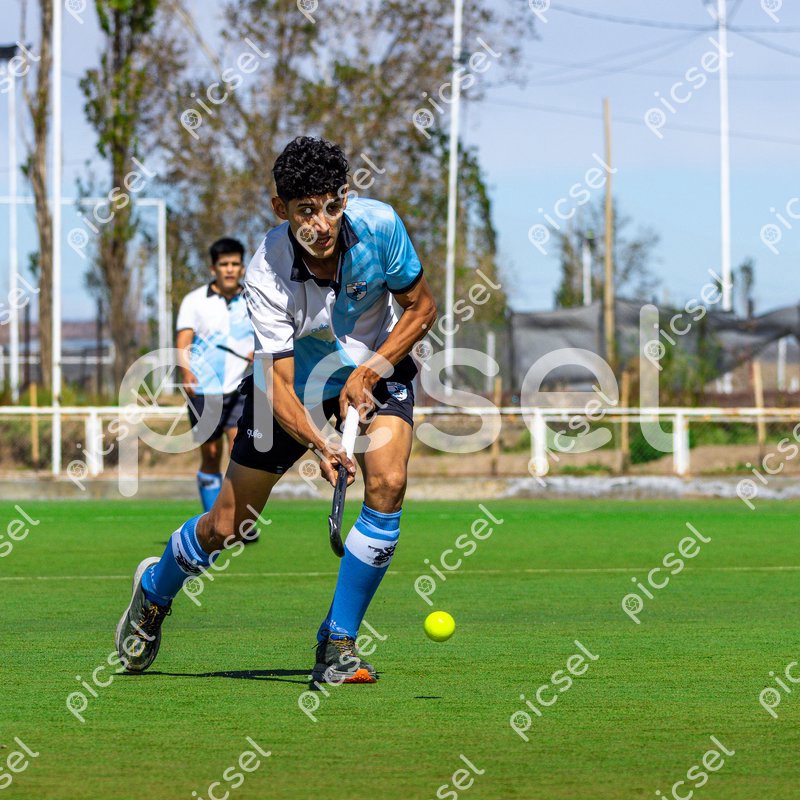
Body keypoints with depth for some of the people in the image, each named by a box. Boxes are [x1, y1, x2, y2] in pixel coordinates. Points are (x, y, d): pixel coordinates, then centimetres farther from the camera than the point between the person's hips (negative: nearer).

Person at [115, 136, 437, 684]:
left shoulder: (379, 226, -26)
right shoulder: (267, 277, -32)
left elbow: (421, 307, -10)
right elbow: (280, 387, -33)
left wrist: (370, 373, -22)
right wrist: (317, 443, -52)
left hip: (377, 365, 2)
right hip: (297, 379, -1)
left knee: (387, 485, -25)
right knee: (229, 528, 3)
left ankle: (337, 646, -12)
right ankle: (154, 590, 39)